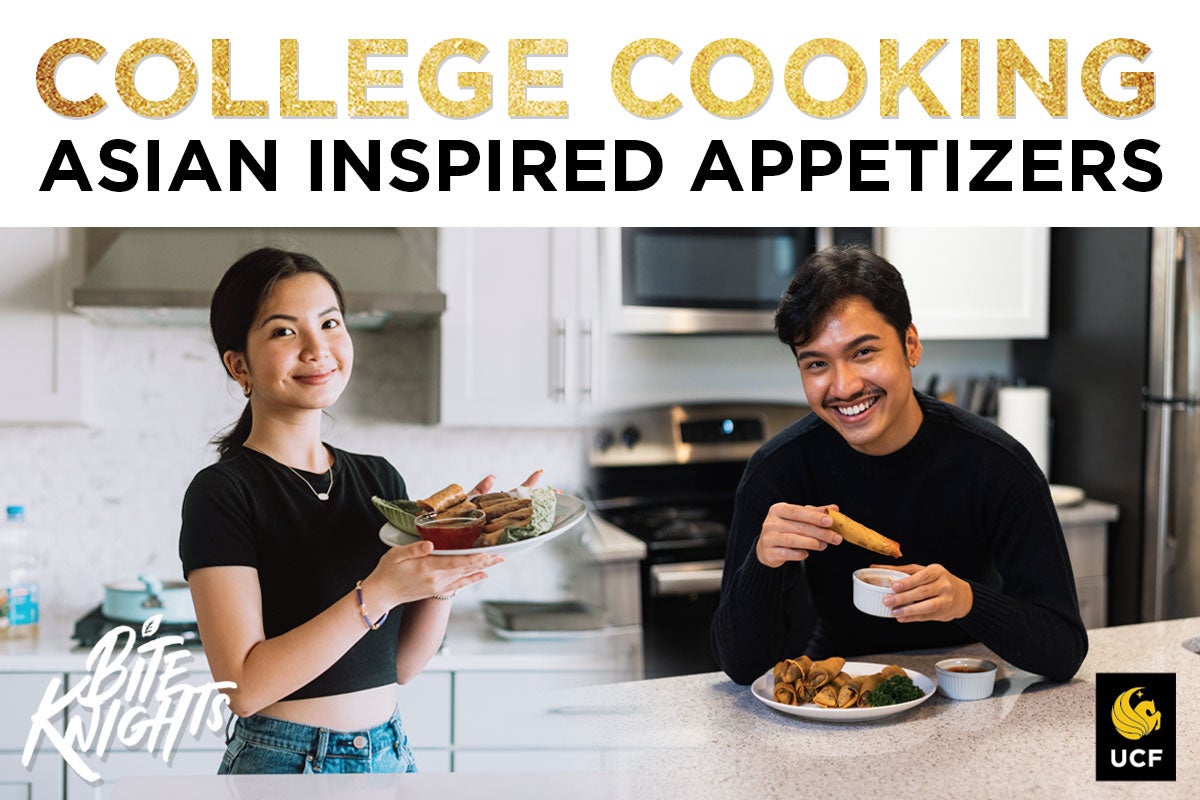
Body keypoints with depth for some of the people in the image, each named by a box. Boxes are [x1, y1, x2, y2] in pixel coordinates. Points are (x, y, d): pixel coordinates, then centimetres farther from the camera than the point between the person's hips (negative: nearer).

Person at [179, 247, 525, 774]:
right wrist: (379, 592, -26)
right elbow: (246, 685, -20)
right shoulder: (222, 492, -13)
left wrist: (446, 569, -12)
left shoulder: (379, 479, 3)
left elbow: (402, 663, 3)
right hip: (283, 764, -5)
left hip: (392, 754, 5)